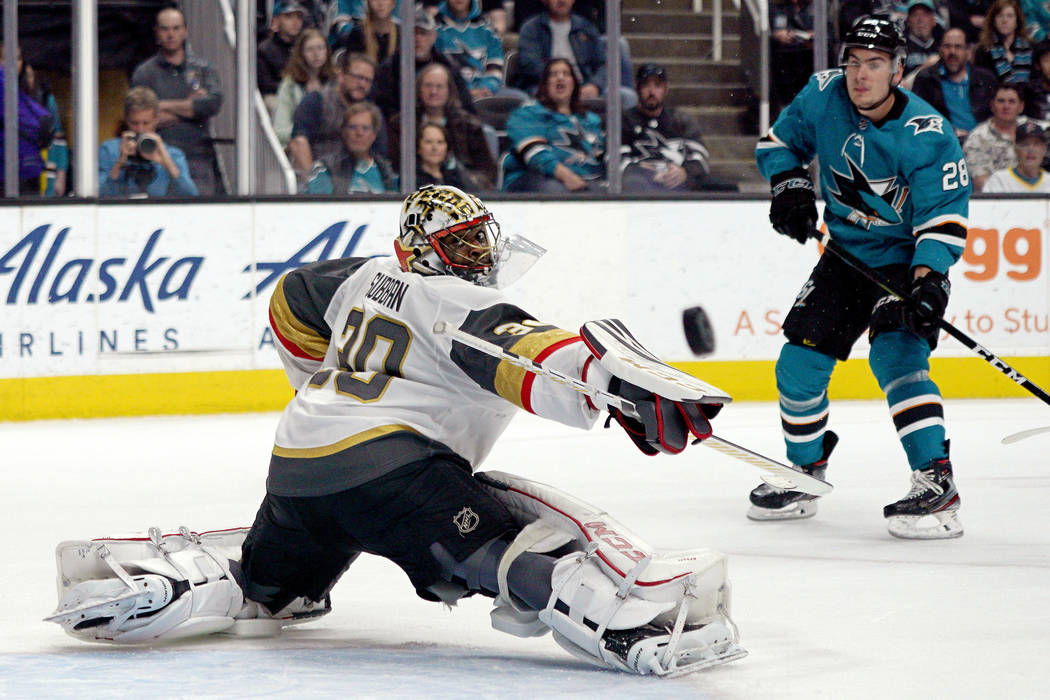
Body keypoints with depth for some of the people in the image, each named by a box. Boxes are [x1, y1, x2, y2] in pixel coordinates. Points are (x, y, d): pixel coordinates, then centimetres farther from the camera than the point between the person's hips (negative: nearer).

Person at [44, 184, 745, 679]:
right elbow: (526, 358, -21)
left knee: (267, 584, 34)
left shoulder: (368, 277, 22)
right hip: (390, 467, -9)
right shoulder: (463, 307, -2)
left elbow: (292, 305, 39)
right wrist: (622, 390, -34)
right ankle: (640, 630, -42)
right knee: (541, 538, -19)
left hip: (299, 464, 9)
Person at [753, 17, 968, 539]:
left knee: (895, 354, -27)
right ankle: (805, 475, 25)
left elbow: (943, 217, -23)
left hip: (909, 258, -6)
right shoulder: (823, 97, -10)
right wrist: (789, 186, -8)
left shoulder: (926, 136, -24)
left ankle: (937, 486, -31)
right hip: (847, 256, 6)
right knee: (799, 363, 3)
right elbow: (781, 140, 9)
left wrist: (926, 278, -36)